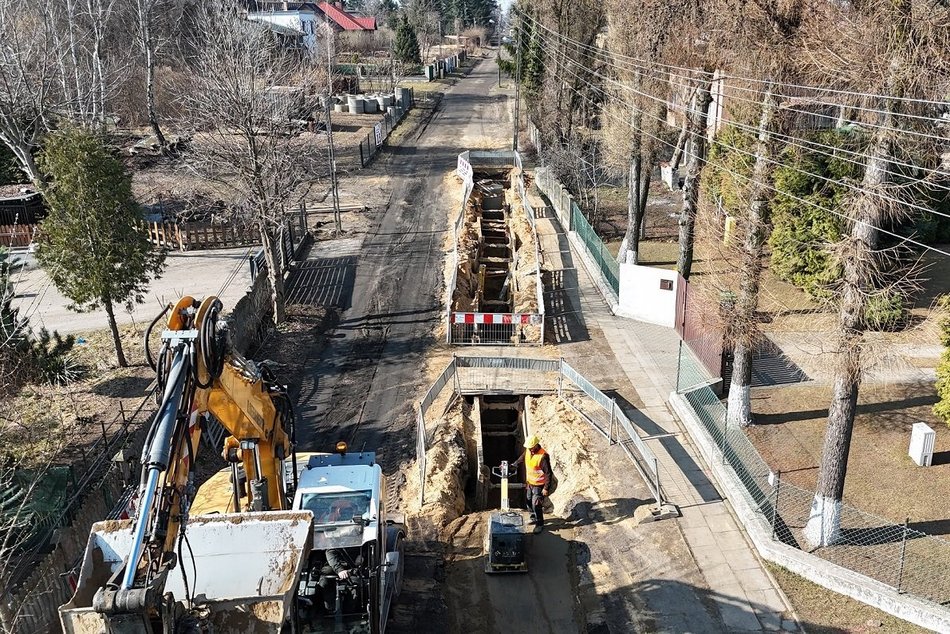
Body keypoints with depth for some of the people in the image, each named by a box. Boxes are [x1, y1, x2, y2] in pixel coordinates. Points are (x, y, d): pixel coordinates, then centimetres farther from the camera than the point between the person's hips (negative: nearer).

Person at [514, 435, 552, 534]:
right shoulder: (528, 451, -7)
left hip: (538, 485, -8)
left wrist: (546, 488, -23)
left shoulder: (543, 456, -29)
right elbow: (521, 459, 15)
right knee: (528, 501, 20)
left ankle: (540, 524, 16)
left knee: (536, 504, -4)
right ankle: (534, 517, 43)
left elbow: (548, 473, -25)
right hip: (529, 482, 8)